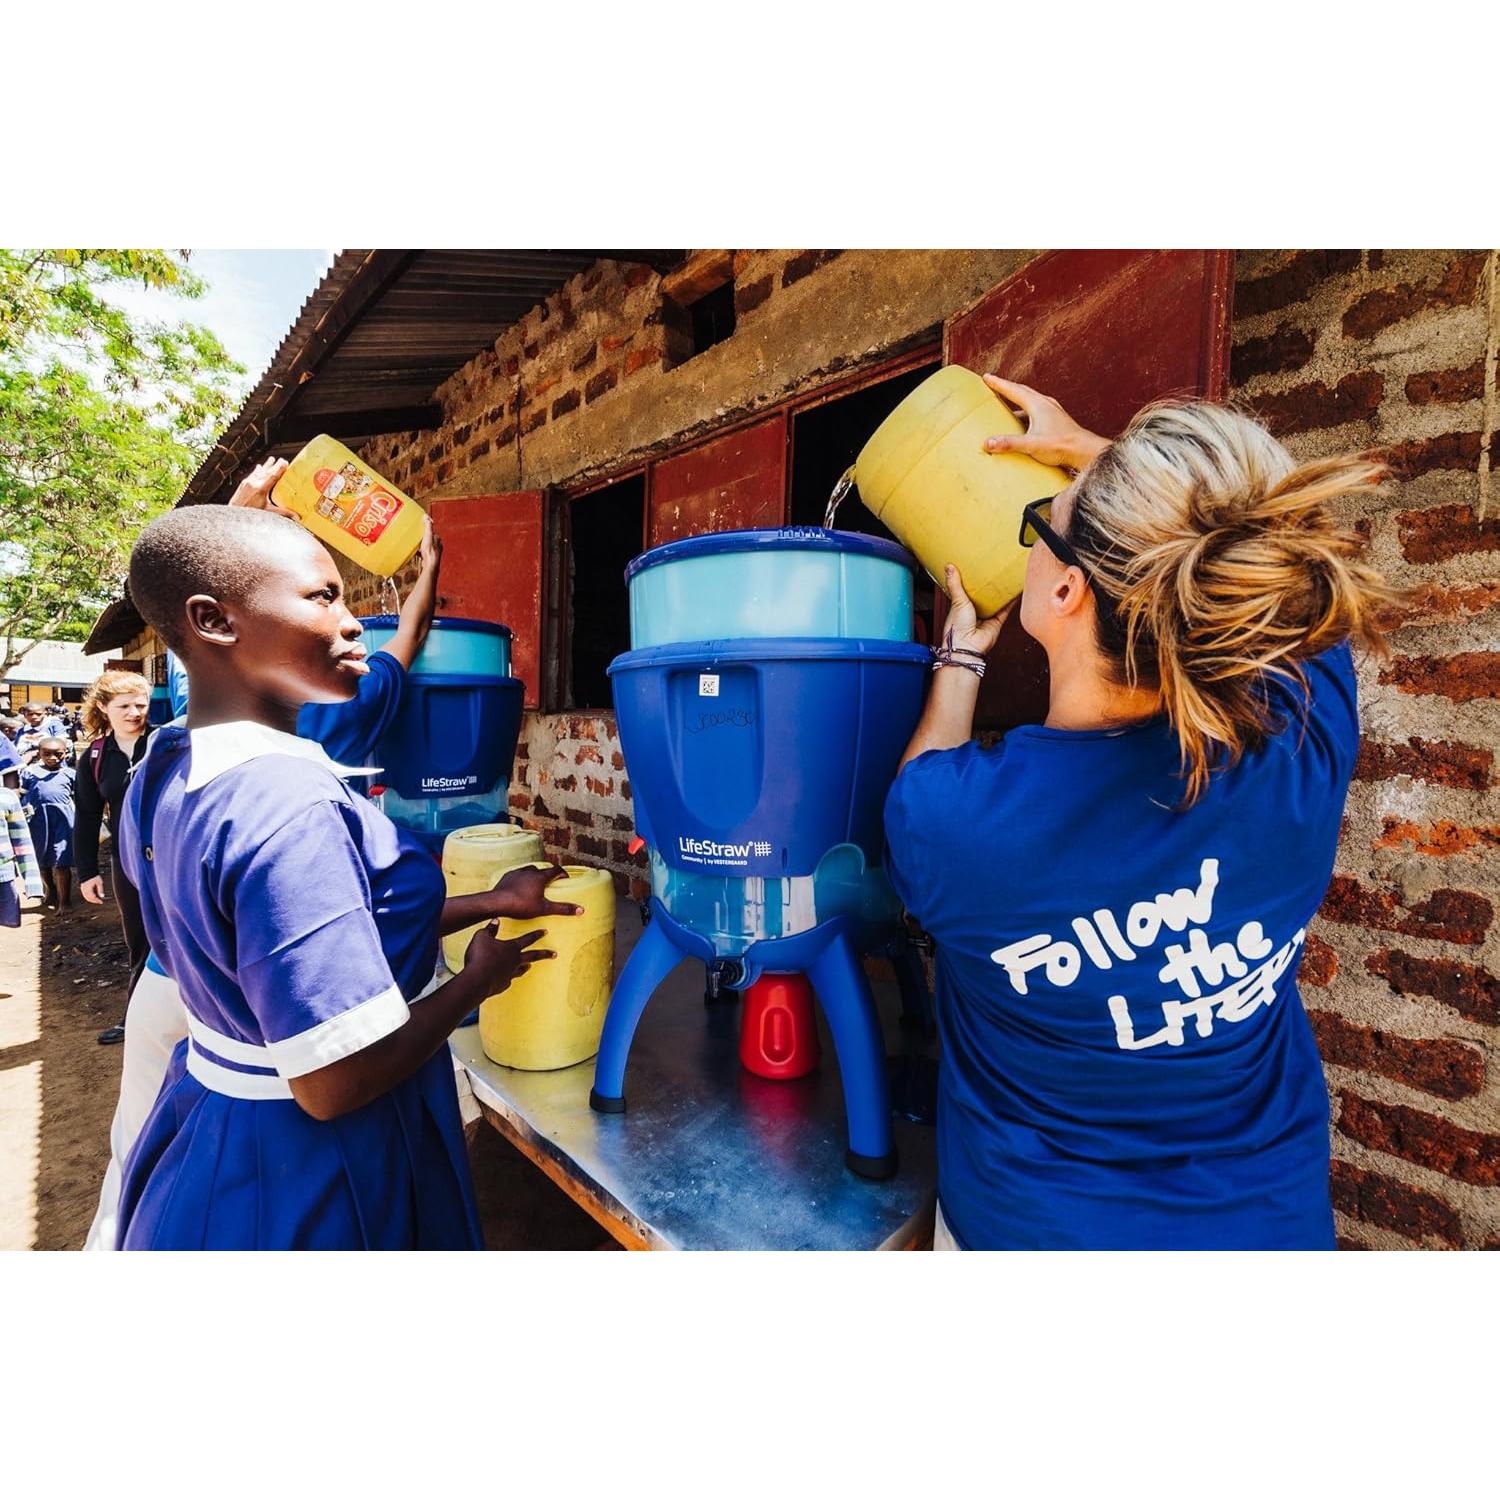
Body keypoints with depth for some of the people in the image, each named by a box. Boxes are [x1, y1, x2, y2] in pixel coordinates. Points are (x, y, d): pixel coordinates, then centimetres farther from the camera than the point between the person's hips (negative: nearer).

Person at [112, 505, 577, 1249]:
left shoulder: (168, 775, -1)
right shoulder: (289, 807, -31)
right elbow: (336, 1081, -29)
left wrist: (489, 903, 5)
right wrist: (478, 979, -15)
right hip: (301, 1170, -8)